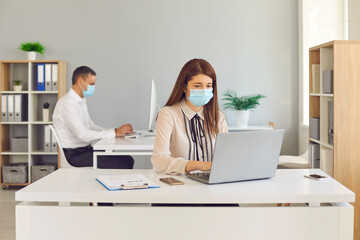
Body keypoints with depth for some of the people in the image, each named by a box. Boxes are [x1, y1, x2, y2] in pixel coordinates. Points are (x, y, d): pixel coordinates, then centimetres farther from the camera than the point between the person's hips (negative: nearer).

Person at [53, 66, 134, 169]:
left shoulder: (81, 101, 16)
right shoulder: (67, 103, -17)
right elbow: (82, 134, -24)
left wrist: (117, 130, 4)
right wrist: (114, 133, -21)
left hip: (86, 149, 10)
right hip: (74, 154, -10)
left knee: (128, 160, -2)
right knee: (120, 166, -22)